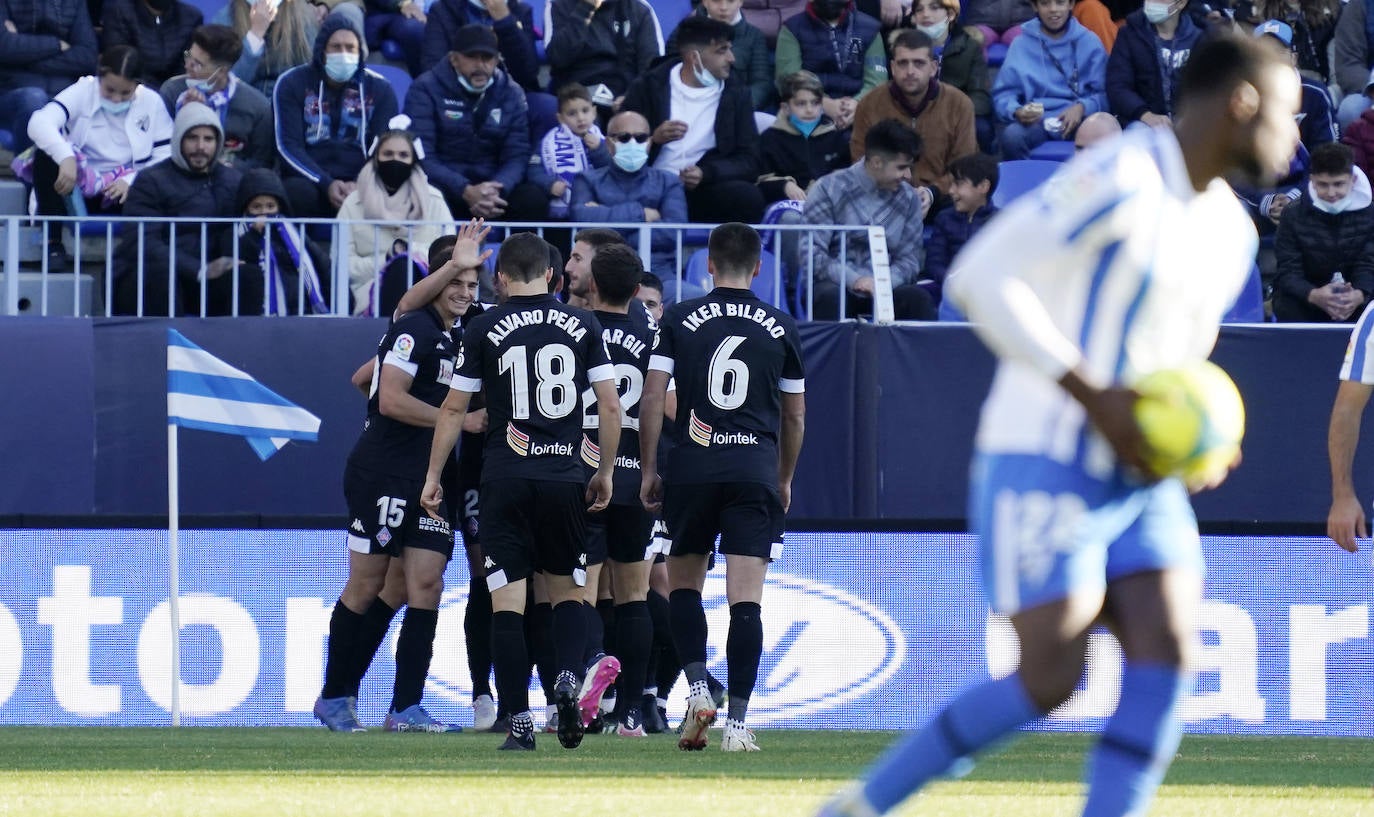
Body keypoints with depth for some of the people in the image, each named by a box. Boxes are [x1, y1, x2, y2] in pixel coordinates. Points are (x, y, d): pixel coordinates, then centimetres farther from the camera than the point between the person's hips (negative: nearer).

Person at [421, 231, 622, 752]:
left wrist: (433, 476, 11)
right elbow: (609, 406, 2)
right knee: (567, 591, 15)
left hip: (505, 479, -2)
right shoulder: (582, 325, 3)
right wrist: (605, 472, 14)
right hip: (565, 479, 2)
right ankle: (568, 680, -12)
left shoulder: (484, 329, 0)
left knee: (507, 602, 0)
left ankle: (519, 721, -5)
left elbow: (454, 409, 3)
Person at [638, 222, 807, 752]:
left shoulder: (680, 320, 3)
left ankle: (697, 689, -2)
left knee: (684, 584, 17)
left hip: (691, 470, 0)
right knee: (746, 602, -3)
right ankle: (736, 722, -8)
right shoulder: (780, 328, 7)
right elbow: (795, 416, 15)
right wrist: (784, 480, 27)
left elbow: (653, 398, -1)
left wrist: (647, 469, 8)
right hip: (756, 472, 0)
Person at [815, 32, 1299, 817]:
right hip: (1045, 468, -8)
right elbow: (981, 276, -21)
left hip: (1139, 481, 8)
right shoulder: (1119, 183, -15)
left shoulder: (1230, 231, 13)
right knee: (1052, 680, -13)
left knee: (1169, 653, -12)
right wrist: (1096, 397, -24)